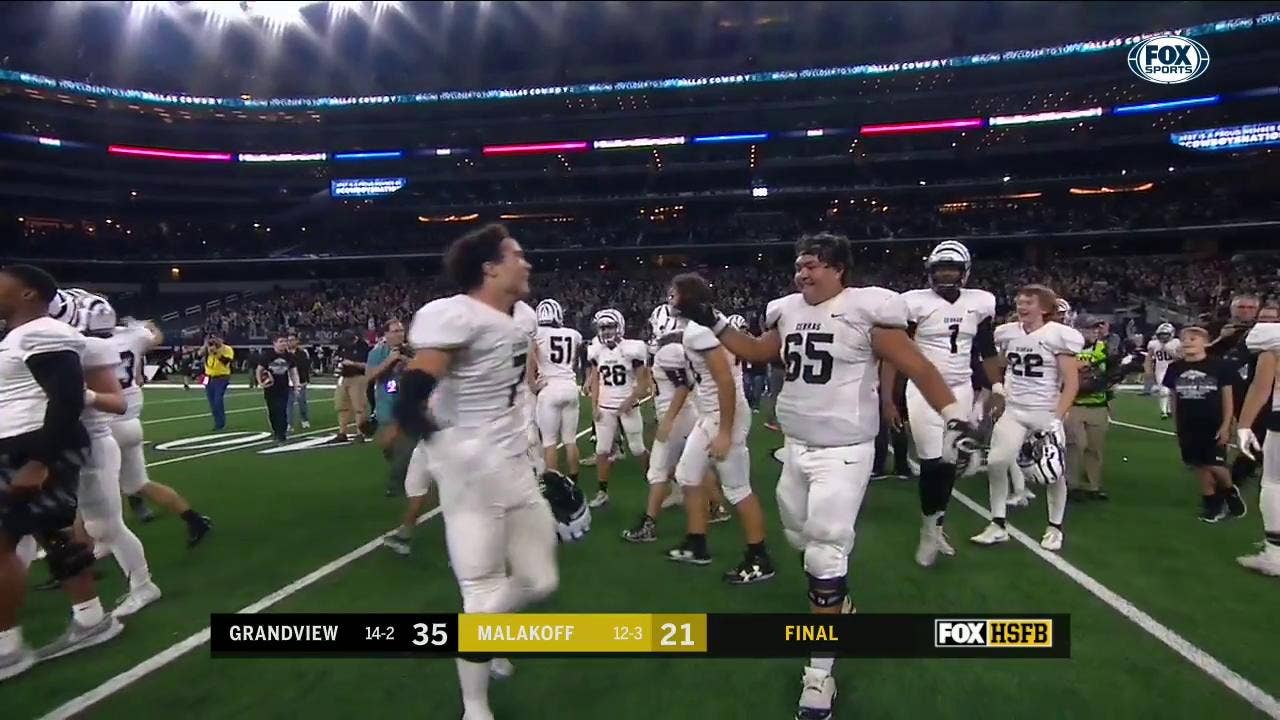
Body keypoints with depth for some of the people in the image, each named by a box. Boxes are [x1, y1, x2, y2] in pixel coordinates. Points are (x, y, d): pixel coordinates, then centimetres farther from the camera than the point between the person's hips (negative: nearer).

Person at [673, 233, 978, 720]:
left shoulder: (865, 310, -13)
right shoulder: (788, 311, 6)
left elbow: (917, 367, -10)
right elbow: (758, 353, 22)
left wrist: (955, 418, -14)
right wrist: (713, 322, 15)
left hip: (843, 452, -7)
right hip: (797, 448, 7)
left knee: (825, 552, -7)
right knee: (802, 535, 20)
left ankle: (820, 671, 4)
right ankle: (836, 606, 48)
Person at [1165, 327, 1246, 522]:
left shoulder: (1219, 366, -8)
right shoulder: (1175, 369, 2)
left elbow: (1227, 398, -4)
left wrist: (1225, 426, -8)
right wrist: (1176, 428, 10)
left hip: (1214, 427, -4)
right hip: (1188, 428, 4)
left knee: (1215, 466, -5)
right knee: (1199, 466, 7)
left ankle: (1230, 491, 25)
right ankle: (1213, 503, 21)